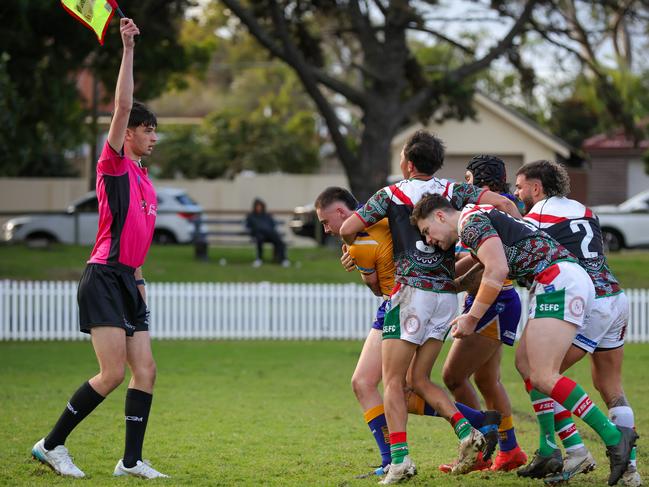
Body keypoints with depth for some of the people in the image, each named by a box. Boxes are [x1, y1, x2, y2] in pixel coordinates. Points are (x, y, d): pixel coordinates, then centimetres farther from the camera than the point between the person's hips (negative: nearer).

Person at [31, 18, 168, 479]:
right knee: (113, 374, -12)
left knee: (145, 370, 1)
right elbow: (123, 106, -15)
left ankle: (132, 460, 4)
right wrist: (128, 48, -17)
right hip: (104, 279, -8)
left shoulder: (144, 180, 19)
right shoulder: (114, 164, -5)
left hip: (126, 282, 8)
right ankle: (51, 445, -2)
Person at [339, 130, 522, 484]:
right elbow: (502, 202, 1)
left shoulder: (392, 194, 2)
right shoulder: (452, 191, 11)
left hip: (411, 291, -5)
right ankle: (466, 432, -7)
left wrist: (354, 251, 21)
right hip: (447, 295, 5)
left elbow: (348, 229, 0)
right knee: (419, 380, 14)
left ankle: (399, 458, -17)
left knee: (393, 381, -2)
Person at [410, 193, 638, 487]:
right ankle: (549, 454, 11)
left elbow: (497, 271, -14)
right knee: (525, 362, 14)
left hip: (558, 280, -10)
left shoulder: (471, 221, -2)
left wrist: (471, 318, -6)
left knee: (543, 376, -15)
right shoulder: (485, 220, 29)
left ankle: (614, 438, -18)